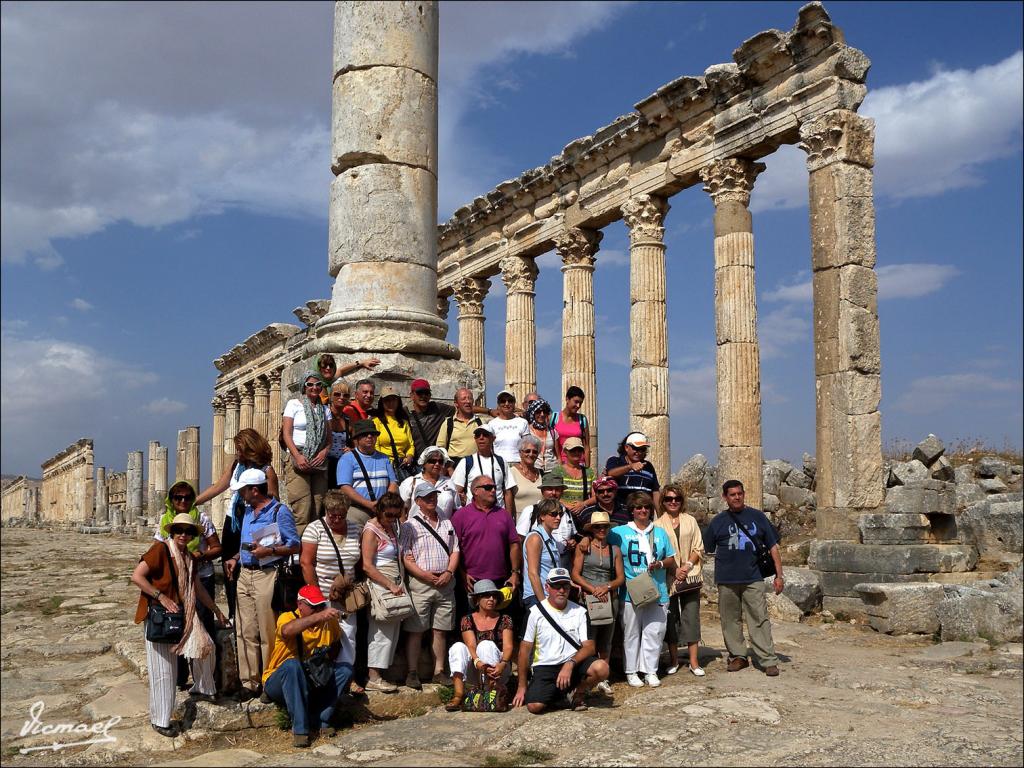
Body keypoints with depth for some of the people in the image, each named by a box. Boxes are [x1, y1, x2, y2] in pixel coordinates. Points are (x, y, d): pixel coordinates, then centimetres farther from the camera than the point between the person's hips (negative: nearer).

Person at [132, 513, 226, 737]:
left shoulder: (189, 558, 11)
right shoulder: (160, 549, -14)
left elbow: (198, 589, 21)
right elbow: (136, 576, -20)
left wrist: (216, 611, 24)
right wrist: (161, 597, -22)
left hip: (183, 615, 8)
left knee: (206, 645, 7)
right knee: (163, 669, -3)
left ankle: (202, 689, 33)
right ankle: (160, 721, 8)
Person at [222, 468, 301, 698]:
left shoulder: (279, 511, -7)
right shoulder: (248, 511, 18)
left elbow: (295, 546, -11)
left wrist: (268, 551, -21)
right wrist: (236, 558, 11)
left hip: (266, 575, -8)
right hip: (245, 574, 8)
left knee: (268, 634, -4)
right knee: (246, 632, 7)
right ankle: (249, 682, 14)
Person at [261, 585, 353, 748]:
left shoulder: (329, 621, -3)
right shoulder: (287, 617, -18)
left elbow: (336, 644, 17)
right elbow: (287, 630, -44)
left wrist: (328, 658, -6)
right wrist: (318, 616, -55)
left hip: (311, 681, 5)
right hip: (278, 683, -4)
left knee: (345, 669, -15)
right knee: (292, 665, -36)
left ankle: (321, 720, -16)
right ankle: (299, 729, -32)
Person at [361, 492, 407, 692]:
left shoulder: (394, 527, 16)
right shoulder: (371, 530, -7)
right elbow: (367, 565, -14)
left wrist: (400, 584, 10)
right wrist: (390, 585, -17)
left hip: (396, 584, 8)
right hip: (379, 584, -8)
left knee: (393, 630, 6)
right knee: (382, 631, -8)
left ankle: (381, 674, 12)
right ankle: (374, 678, -2)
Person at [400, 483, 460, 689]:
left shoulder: (447, 524, 17)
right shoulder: (410, 525, 0)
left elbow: (455, 551, 14)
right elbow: (405, 557, -7)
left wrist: (448, 573, -3)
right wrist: (425, 575, -15)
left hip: (445, 584, 5)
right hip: (420, 583, -5)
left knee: (441, 630, 8)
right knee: (415, 630, -2)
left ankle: (439, 672, 16)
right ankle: (413, 673, 5)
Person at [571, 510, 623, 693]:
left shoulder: (615, 550, 11)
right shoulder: (584, 546, 2)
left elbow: (621, 578, 9)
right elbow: (575, 574, -3)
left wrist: (607, 587, -9)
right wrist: (593, 589, -13)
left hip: (610, 599, 3)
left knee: (606, 640, 8)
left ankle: (603, 679, 16)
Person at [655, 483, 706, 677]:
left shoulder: (690, 521, 9)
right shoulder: (658, 524, 3)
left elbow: (699, 548, 8)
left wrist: (688, 565, -8)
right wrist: (673, 569, -10)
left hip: (690, 576, 1)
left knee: (691, 616, 0)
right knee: (671, 617, 4)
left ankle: (694, 661, 4)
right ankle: (673, 659, 15)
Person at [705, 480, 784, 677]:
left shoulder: (757, 517, 7)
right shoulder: (718, 521, 9)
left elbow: (773, 546, 9)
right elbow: (709, 550, 15)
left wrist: (779, 575, 4)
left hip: (753, 579, -1)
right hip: (726, 580, 2)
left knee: (759, 620, -5)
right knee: (731, 620, 8)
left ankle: (769, 660, -2)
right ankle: (737, 656, 20)